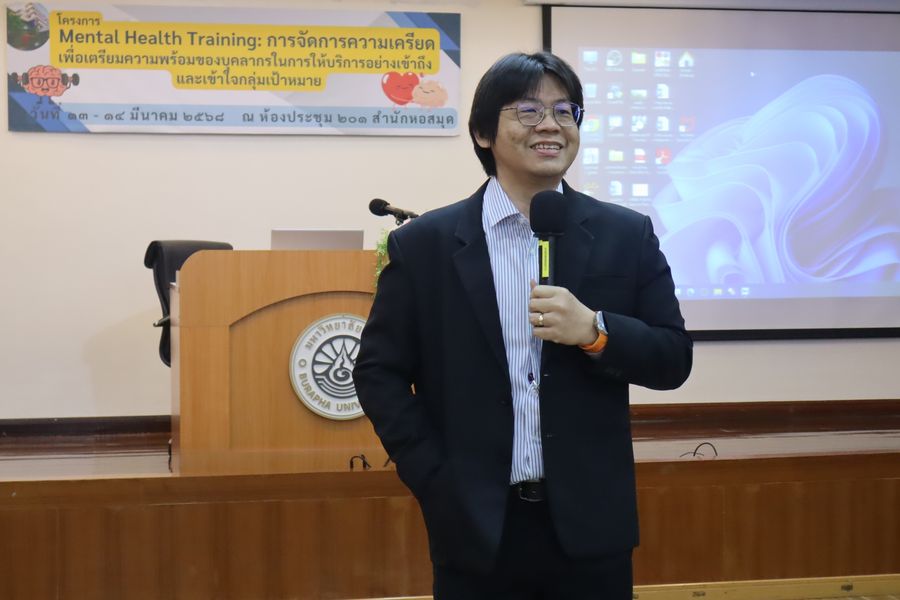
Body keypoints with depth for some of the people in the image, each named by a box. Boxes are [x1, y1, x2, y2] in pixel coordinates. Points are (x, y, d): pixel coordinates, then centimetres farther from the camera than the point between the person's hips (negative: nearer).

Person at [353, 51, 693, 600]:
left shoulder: (627, 236, 3)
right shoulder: (423, 244, 0)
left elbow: (674, 360, 3)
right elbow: (378, 372, 2)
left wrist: (595, 331, -15)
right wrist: (437, 483, -6)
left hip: (589, 525, 1)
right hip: (475, 529, -1)